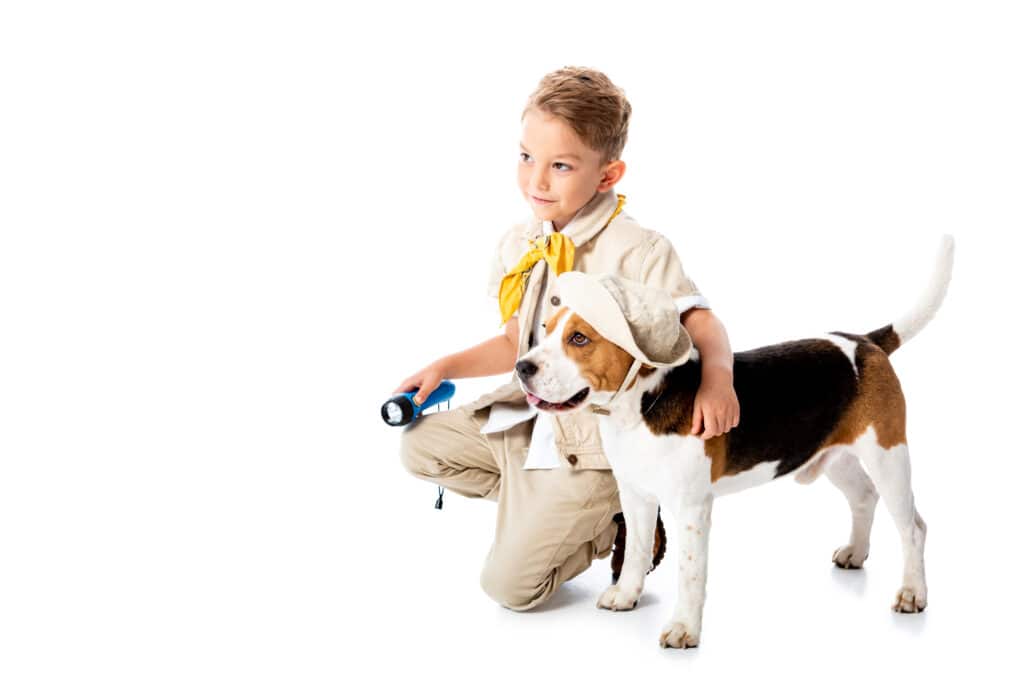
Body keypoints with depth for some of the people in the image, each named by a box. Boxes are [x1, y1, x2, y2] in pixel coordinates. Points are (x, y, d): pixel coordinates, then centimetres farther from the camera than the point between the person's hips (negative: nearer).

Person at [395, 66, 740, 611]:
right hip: (526, 418, 8)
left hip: (592, 443, -8)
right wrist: (444, 368, 4)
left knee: (508, 584, -11)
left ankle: (614, 524, 14)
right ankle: (537, 505, 11)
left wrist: (716, 374, -45)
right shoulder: (519, 245, 3)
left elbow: (701, 323, -24)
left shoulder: (638, 251, -20)